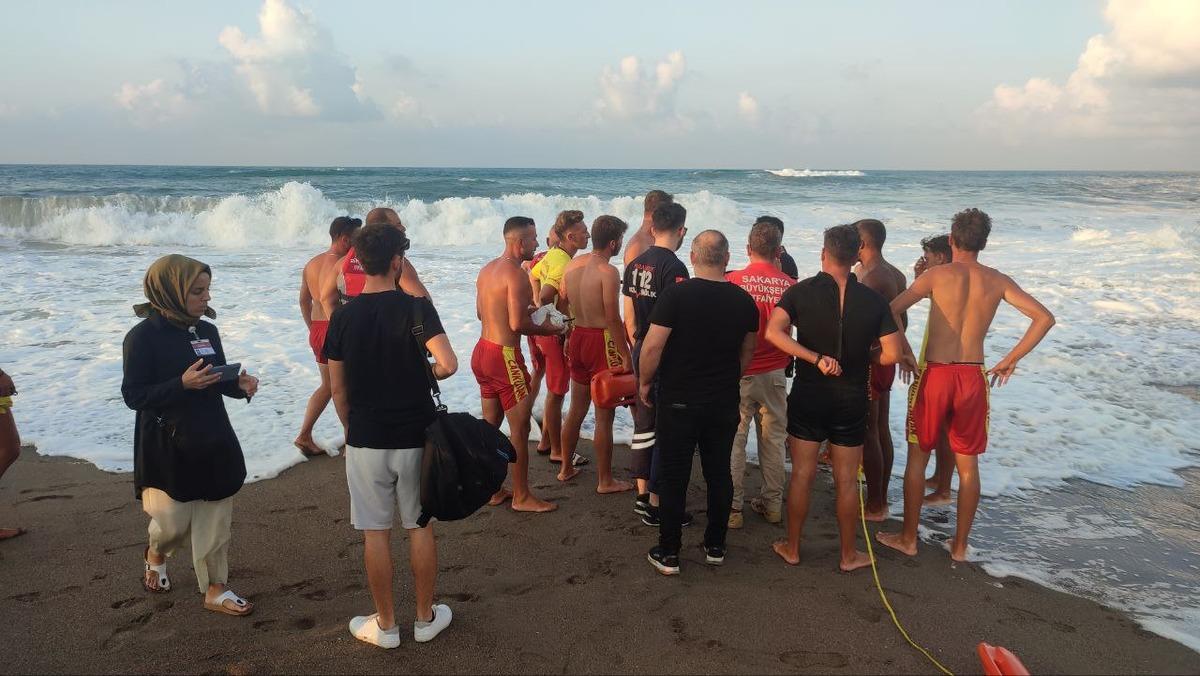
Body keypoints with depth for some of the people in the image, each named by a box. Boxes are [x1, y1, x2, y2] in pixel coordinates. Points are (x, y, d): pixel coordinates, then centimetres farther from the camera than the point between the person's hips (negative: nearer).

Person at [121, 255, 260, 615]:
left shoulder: (207, 331, 4)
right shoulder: (143, 336, -14)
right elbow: (133, 395, -15)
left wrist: (239, 384, -8)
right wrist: (182, 384, -27)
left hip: (213, 442, 5)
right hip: (167, 447, -5)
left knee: (215, 518, 9)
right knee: (174, 520, 6)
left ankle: (215, 589, 22)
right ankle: (155, 554, 41)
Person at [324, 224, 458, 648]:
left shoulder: (343, 317, -3)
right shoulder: (416, 307, -11)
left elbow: (337, 388, 3)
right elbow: (448, 364, -23)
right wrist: (424, 374, -1)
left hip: (365, 438, 1)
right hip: (415, 437, -1)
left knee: (375, 532, 9)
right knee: (420, 526, 13)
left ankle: (385, 625, 20)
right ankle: (426, 618, 24)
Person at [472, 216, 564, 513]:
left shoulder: (487, 269, 10)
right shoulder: (515, 274, -18)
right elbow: (517, 324, -24)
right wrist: (544, 329, -7)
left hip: (482, 351, 10)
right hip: (505, 357, -10)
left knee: (491, 424, 17)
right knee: (520, 427, 1)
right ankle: (522, 497, 9)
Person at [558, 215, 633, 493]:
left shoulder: (572, 265, 4)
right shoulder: (608, 272, -18)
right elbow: (613, 319, -19)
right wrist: (625, 355, -13)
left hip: (578, 336, 8)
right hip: (602, 342, -8)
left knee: (577, 409, 20)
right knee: (604, 416, 2)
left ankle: (566, 468, 31)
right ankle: (605, 481, 11)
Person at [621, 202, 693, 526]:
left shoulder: (634, 264, 7)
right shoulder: (674, 267, -18)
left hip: (641, 353, 8)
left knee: (644, 423, 16)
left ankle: (642, 494, 26)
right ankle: (657, 505, 8)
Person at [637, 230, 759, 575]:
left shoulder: (676, 294, -15)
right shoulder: (744, 300, -1)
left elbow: (653, 345, -17)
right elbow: (748, 352, 11)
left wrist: (645, 382, -2)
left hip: (677, 401, -3)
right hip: (724, 403, 4)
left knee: (673, 477, 6)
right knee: (719, 475, 15)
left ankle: (668, 554, 13)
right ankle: (715, 546, 26)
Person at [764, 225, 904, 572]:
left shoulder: (802, 291, -8)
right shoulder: (873, 300, -6)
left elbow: (773, 332, -22)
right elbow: (892, 354, -7)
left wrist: (815, 358, -19)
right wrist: (861, 358, 11)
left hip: (807, 396, 0)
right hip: (852, 401, 0)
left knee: (802, 474, 10)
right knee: (847, 481, 11)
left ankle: (792, 548, 22)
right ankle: (849, 555, 23)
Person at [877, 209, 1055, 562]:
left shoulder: (938, 274, -5)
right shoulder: (998, 281, 3)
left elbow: (891, 310, -12)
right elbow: (1044, 318, 1)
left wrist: (905, 351, 0)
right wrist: (1011, 360, 6)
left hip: (934, 375, -2)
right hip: (973, 378, 3)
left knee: (917, 457, 12)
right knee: (967, 464, 14)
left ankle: (908, 539, 20)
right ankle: (960, 545, 23)